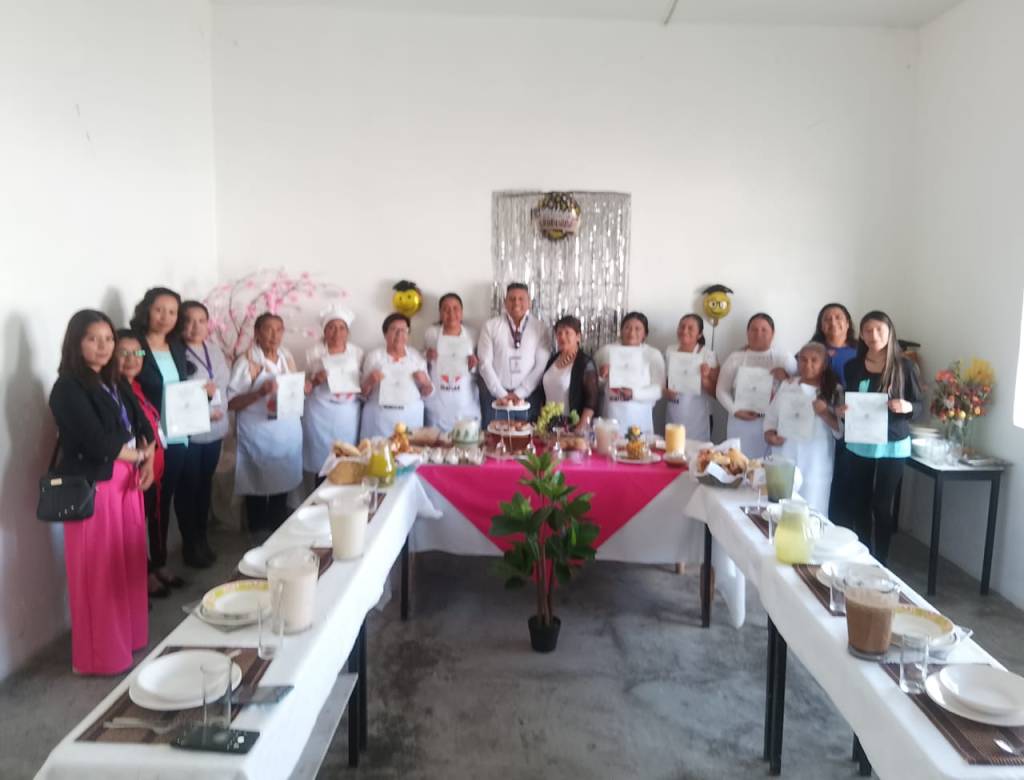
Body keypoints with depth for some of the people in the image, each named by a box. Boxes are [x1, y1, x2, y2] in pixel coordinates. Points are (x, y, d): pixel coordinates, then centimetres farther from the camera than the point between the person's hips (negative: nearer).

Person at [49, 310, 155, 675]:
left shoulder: (114, 382, 11)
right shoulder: (68, 389, -13)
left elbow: (143, 426, 10)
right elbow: (97, 442, -21)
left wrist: (148, 462, -8)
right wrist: (138, 455, -5)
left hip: (126, 482, 8)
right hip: (93, 487, -8)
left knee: (129, 562, 15)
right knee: (99, 571, 2)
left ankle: (129, 636, 31)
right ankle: (101, 654, 15)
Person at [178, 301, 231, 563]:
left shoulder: (215, 350, 9)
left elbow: (226, 384, 16)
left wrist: (220, 409, 2)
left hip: (214, 430, 6)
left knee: (205, 484, 15)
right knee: (189, 488, 4)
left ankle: (202, 536, 28)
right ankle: (190, 542, 18)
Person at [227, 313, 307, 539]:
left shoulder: (286, 357, 8)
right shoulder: (246, 362, -11)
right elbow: (231, 402, -13)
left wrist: (303, 388, -3)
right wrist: (260, 393, -27)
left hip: (287, 433, 6)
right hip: (259, 435, -6)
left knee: (283, 483, 14)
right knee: (258, 488, 4)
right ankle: (259, 537, 20)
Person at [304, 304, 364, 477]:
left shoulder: (357, 352, 9)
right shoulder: (314, 353, 5)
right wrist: (315, 380, -12)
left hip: (349, 414, 1)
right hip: (321, 413, -1)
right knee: (321, 460, -3)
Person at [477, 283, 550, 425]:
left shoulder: (539, 328, 2)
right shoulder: (491, 326, 1)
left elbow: (542, 364, -3)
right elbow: (485, 363, -4)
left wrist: (520, 393, -9)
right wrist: (501, 394, -11)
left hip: (528, 396, 1)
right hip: (495, 396, 0)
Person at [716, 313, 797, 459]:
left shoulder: (784, 359, 5)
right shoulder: (735, 358, 7)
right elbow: (721, 390, 6)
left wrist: (786, 377, -15)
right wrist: (735, 411, -7)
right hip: (740, 423, 1)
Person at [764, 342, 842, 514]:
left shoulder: (834, 392, 1)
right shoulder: (786, 386, 12)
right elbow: (771, 417, 16)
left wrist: (825, 414, -17)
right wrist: (769, 434, -3)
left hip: (814, 467, -3)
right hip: (783, 464, 3)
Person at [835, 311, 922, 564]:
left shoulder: (904, 366, -4)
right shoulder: (853, 366, 4)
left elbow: (918, 405, 1)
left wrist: (906, 407, -21)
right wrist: (841, 410, -8)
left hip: (893, 445, -3)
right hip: (859, 444, 3)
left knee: (883, 505, 2)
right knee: (857, 503, 5)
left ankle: (880, 561, 13)